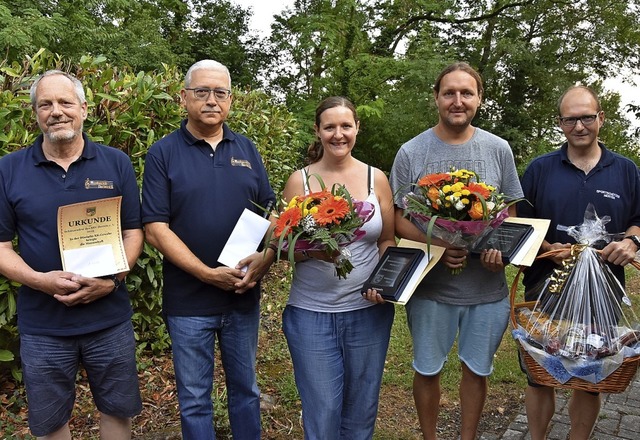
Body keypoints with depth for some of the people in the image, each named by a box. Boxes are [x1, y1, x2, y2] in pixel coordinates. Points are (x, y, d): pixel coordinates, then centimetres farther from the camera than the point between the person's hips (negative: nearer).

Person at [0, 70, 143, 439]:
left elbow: (133, 231, 1)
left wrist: (113, 278, -15)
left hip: (111, 319, 1)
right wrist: (38, 280, -17)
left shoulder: (116, 163, -1)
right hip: (42, 326, 0)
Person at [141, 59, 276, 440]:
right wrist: (208, 274, -18)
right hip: (189, 300, -3)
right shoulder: (163, 153, -5)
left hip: (244, 296, 3)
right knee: (195, 399, 13)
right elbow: (156, 228, -11)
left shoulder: (247, 150, 6)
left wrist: (265, 258, -13)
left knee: (246, 390, 19)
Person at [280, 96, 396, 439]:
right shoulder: (299, 181, -3)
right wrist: (313, 251, -21)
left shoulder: (376, 178, 1)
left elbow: (387, 240, 8)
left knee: (362, 409, 17)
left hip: (370, 310, 2)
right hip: (311, 313, -1)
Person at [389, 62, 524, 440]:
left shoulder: (499, 149, 1)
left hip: (488, 286, 2)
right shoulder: (411, 152, -5)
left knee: (477, 370, 18)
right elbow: (399, 219, -4)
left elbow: (511, 211, 7)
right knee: (427, 370, 15)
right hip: (430, 285, -1)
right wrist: (436, 247, -21)